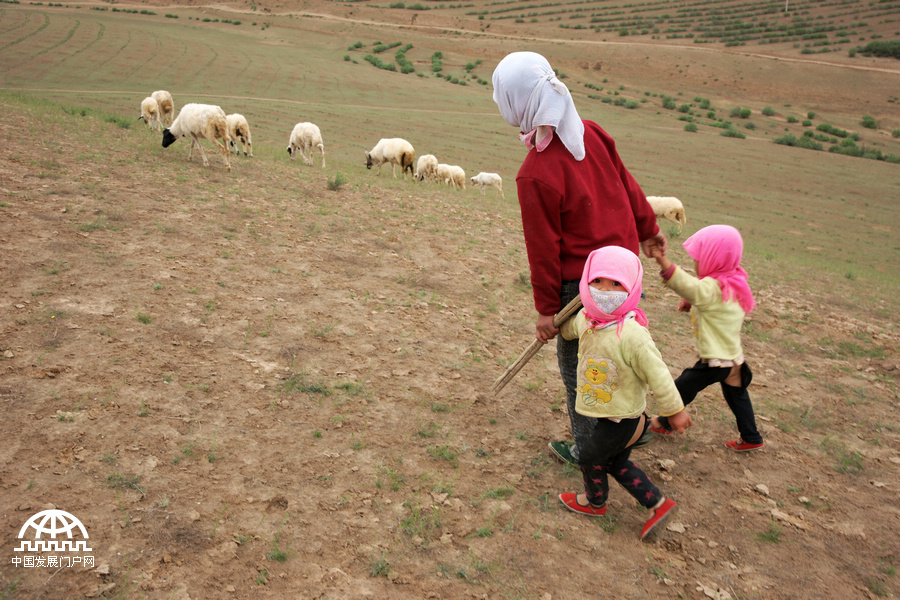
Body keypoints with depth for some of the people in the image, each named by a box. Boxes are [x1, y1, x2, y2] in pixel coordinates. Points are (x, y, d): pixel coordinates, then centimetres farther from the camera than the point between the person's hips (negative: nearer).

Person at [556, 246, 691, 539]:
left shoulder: (632, 335, -33)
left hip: (622, 419, -7)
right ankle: (658, 504, 38)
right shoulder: (585, 319, -10)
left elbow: (657, 375, -23)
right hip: (605, 413, 7)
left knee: (590, 455, 14)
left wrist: (674, 411, -14)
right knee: (616, 462, 22)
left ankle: (594, 502, 44)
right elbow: (569, 328, 18)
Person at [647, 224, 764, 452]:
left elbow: (686, 285, -45)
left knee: (681, 389, 9)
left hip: (714, 361, -9)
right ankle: (751, 438, 34)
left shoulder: (711, 288, -27)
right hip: (734, 357, 9)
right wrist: (690, 302, 1)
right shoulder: (734, 283, 4)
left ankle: (664, 423, 27)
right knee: (736, 396, 23)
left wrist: (662, 260, -54)